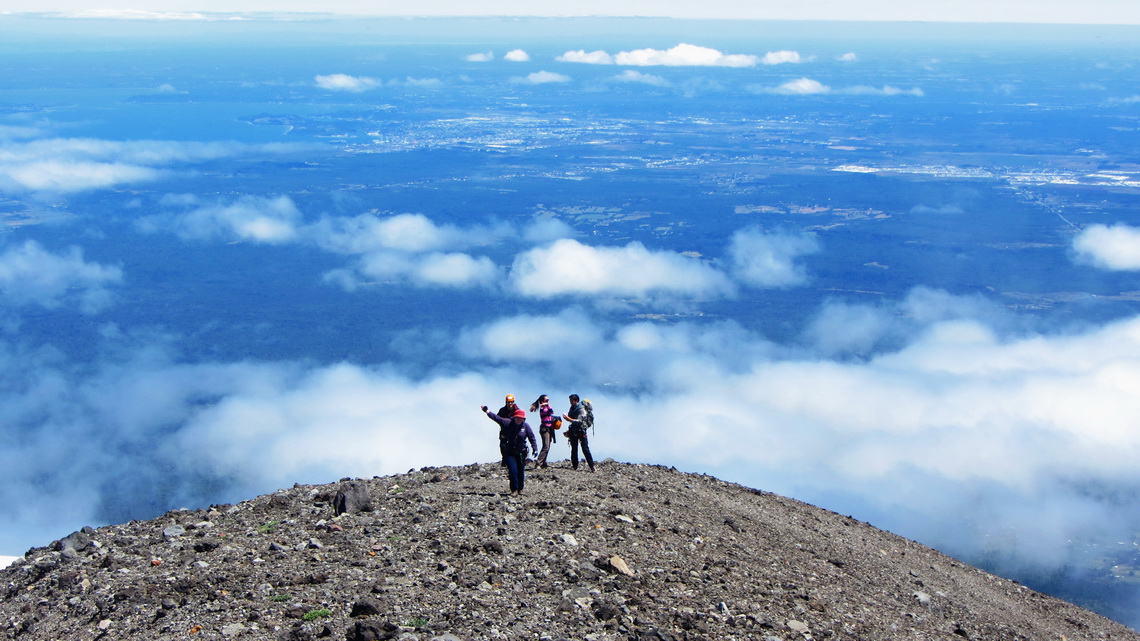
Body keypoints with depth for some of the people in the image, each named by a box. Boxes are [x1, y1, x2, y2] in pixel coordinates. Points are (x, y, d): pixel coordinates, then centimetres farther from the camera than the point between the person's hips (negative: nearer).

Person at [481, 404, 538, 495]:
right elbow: (497, 418, -3)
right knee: (513, 471, -11)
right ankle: (514, 490, 0)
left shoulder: (526, 426, -5)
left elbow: (532, 438, -1)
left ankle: (520, 489, 25)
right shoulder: (508, 423, -5)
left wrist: (535, 448, -9)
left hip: (521, 453, 0)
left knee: (520, 472, 6)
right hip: (510, 452, 0)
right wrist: (487, 411, -5)